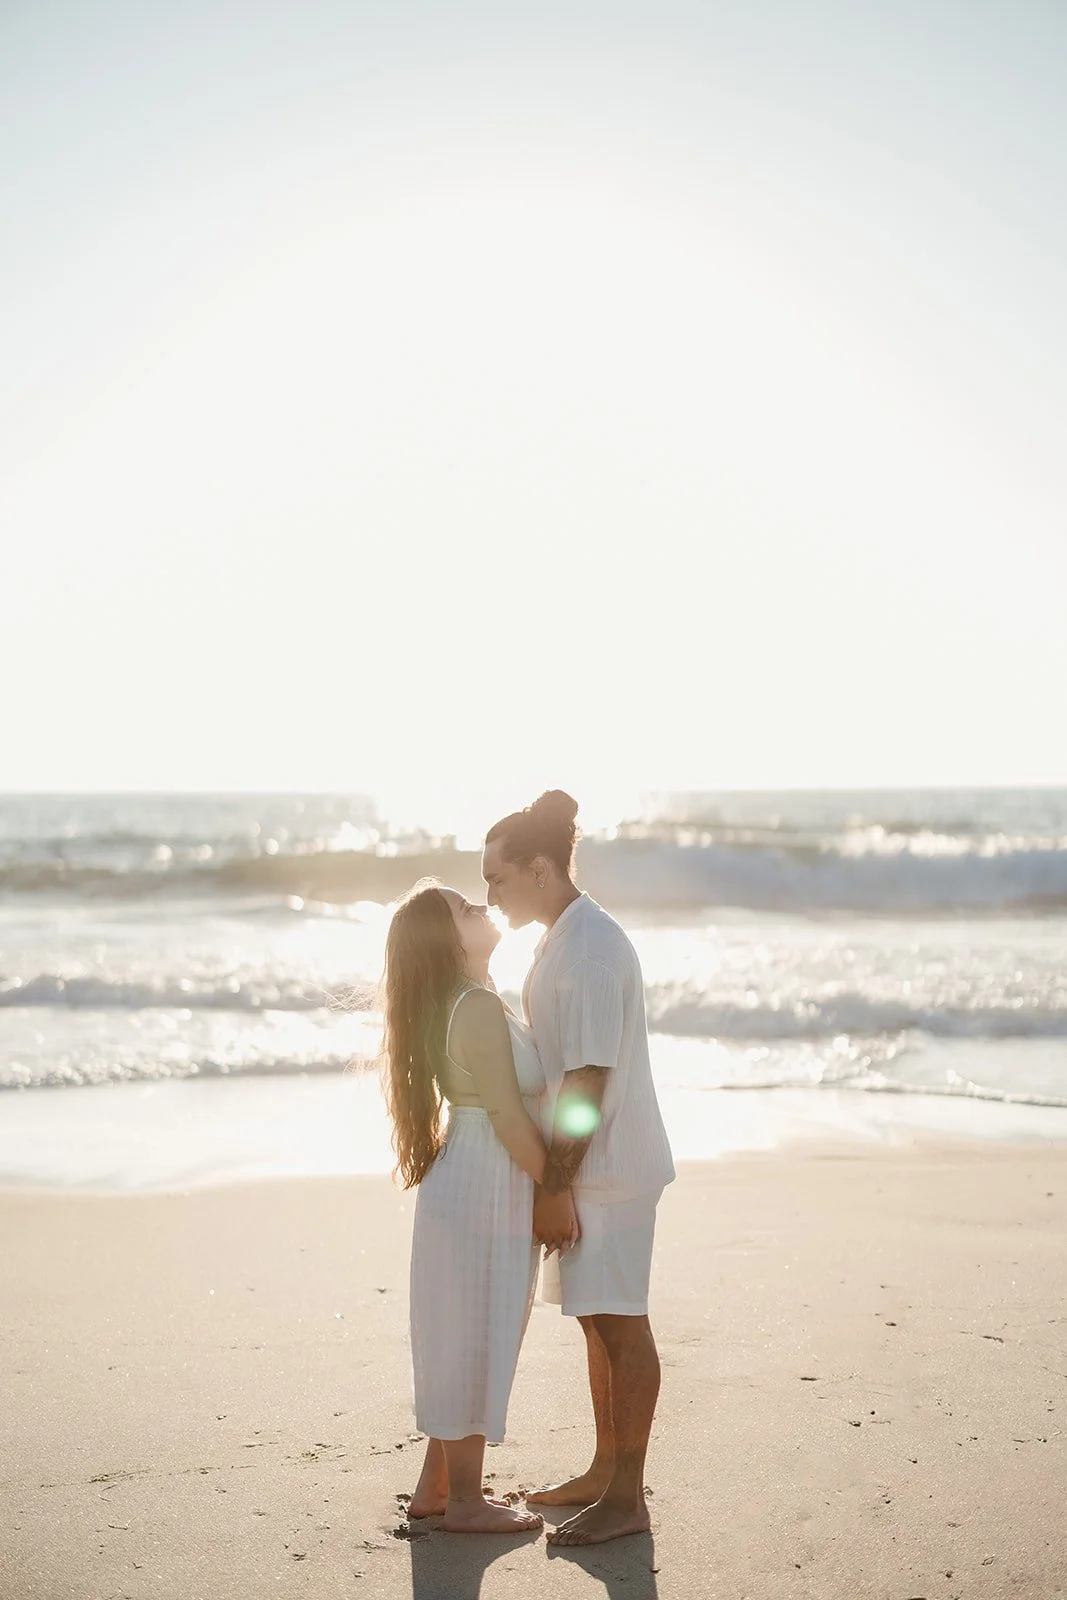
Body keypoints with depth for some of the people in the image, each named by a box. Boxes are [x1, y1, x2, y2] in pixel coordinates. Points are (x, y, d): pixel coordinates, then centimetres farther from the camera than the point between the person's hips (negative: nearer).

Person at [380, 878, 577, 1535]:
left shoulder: (459, 1004, 12)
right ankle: (465, 1501, 10)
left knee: (463, 1340, 16)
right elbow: (508, 1117, -21)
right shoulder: (481, 1008, -20)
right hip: (485, 1191, -10)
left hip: (468, 1185, 10)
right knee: (477, 1340, 0)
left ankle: (436, 1485, 25)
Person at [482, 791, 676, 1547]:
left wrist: (555, 1186, -19)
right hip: (589, 1166, 10)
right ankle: (606, 1471, 28)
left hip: (608, 1168, -10)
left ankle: (627, 1498, 7)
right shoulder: (568, 939, 12)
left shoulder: (590, 950, -20)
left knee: (620, 1324, -2)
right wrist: (555, 1178, 19)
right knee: (599, 1321, 16)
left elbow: (589, 1079, -22)